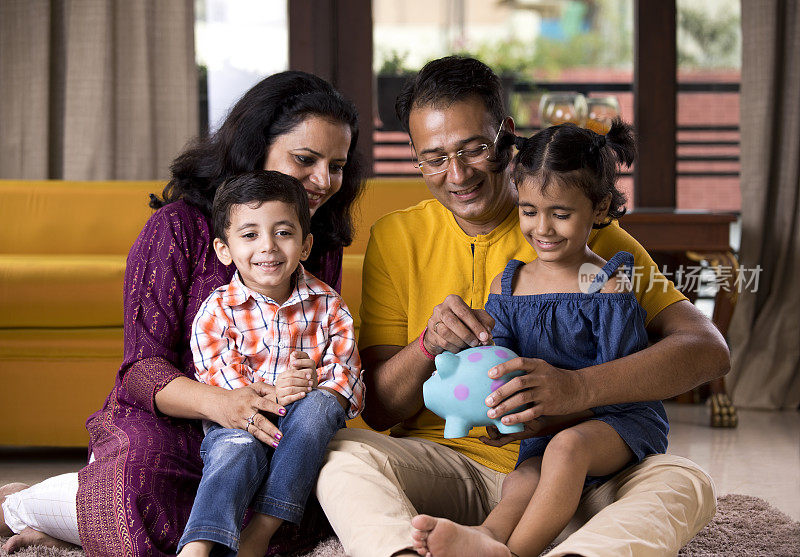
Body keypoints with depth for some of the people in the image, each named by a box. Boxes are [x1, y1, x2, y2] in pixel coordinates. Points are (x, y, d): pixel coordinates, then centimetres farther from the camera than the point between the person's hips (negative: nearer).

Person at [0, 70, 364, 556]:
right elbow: (143, 366, -12)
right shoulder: (179, 226, -7)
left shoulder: (324, 246, 11)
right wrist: (217, 402, -34)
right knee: (136, 483, -40)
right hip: (162, 429, -5)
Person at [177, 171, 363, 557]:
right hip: (237, 425, -2)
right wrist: (269, 395, -29)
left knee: (317, 405, -30)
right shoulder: (216, 312, -2)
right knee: (235, 450, -34)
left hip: (304, 437, 2)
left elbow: (348, 381, 0)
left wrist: (315, 380, -23)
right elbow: (220, 387, -9)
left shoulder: (328, 306, 4)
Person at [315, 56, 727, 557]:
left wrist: (577, 388, -28)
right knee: (341, 452, -28)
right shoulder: (396, 239, 6)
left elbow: (708, 349, -11)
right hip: (444, 468, 1)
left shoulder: (585, 233, 1)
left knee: (686, 483, -29)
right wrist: (427, 344, -18)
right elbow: (377, 410, 5)